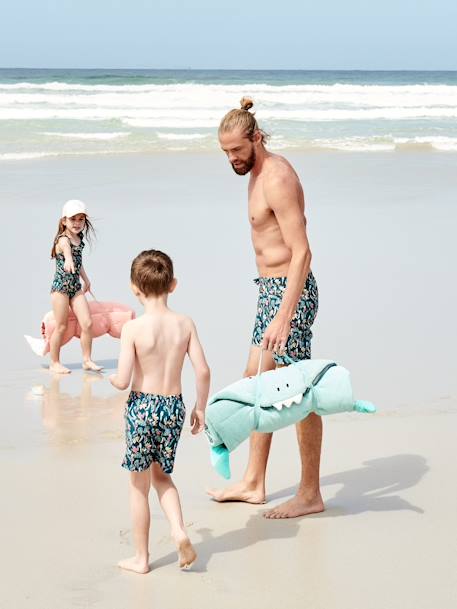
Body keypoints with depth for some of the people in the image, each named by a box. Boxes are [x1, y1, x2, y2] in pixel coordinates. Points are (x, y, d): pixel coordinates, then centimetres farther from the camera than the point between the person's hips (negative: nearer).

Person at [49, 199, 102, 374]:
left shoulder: (79, 239, 8)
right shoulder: (63, 240, -16)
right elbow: (66, 249, -42)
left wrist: (86, 279, 35)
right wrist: (68, 260, -63)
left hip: (76, 286, 7)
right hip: (61, 286, -7)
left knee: (87, 323, 0)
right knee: (61, 326, 0)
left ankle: (87, 360, 11)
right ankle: (55, 363, 13)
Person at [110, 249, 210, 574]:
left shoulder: (133, 328, -14)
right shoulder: (185, 323, -3)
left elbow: (123, 380, -17)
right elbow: (203, 370, -5)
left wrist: (113, 379, 7)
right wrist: (201, 407, 9)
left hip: (142, 407, -4)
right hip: (174, 406, 4)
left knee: (139, 486, 10)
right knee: (162, 476, 24)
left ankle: (141, 558, 19)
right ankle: (179, 530, 2)